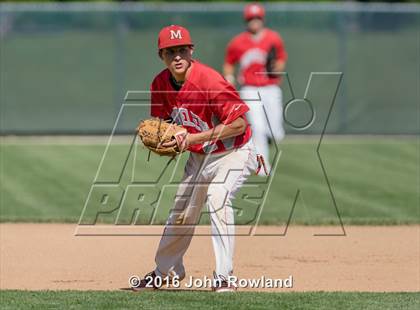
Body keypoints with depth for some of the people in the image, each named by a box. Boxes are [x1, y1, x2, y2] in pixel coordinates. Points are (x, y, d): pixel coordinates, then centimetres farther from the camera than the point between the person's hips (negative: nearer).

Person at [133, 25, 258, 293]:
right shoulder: (160, 84, -8)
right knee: (181, 213, 17)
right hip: (199, 157, 7)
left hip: (234, 153, -7)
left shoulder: (209, 81, -29)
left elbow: (240, 123, -30)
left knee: (217, 198, -31)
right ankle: (167, 270, 43)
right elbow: (162, 123, 9)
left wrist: (196, 138, -32)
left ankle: (224, 277, -29)